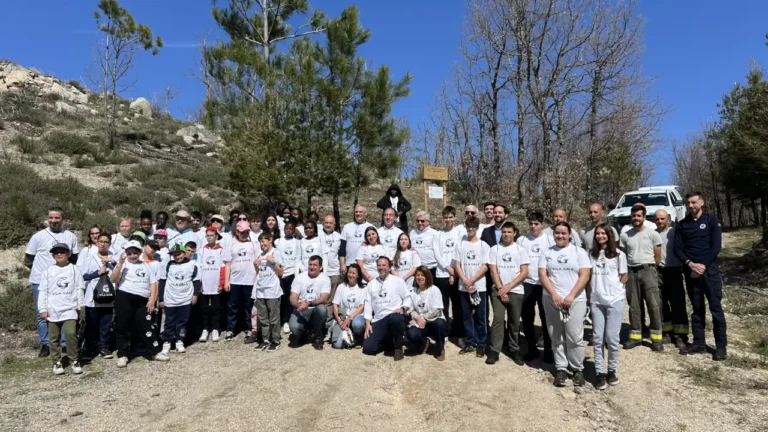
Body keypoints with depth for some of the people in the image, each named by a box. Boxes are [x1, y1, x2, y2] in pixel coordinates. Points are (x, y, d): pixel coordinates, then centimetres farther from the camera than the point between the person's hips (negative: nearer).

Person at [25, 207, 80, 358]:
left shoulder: (70, 236, 3)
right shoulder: (38, 236, -2)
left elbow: (76, 258, 12)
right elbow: (28, 260, 4)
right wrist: (41, 269, 2)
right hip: (41, 282, -1)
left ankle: (65, 344, 16)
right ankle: (45, 345, 18)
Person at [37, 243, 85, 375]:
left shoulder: (74, 270, 2)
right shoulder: (47, 272, 4)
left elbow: (79, 290, 3)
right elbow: (43, 292, 4)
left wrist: (80, 308, 2)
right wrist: (42, 309, -2)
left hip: (69, 309, -2)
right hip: (52, 311, 2)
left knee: (71, 334, -13)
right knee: (54, 338, 8)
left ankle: (74, 360, 0)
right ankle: (57, 362, 21)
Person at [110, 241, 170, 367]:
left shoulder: (146, 266, 13)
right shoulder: (122, 264, 5)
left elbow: (153, 283, 9)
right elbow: (113, 279, -10)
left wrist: (152, 299, -2)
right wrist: (120, 264, -19)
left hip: (142, 301, 2)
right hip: (124, 298, -2)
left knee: (147, 326, 4)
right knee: (123, 327, 4)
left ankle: (154, 352, 10)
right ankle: (123, 354, 15)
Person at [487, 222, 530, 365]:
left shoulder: (521, 250, 3)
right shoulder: (494, 249, 4)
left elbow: (524, 273, -2)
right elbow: (493, 272, 0)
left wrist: (509, 286, -10)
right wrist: (501, 289, -8)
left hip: (516, 290, 0)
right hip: (498, 289, 0)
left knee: (514, 322, 6)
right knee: (498, 319, -8)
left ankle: (515, 350, 18)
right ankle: (494, 351, -3)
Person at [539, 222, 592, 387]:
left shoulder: (579, 252, 2)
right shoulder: (547, 253, 8)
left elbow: (584, 276, -5)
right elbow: (542, 275, 0)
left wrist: (571, 296, -14)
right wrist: (554, 295, -12)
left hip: (575, 300, -2)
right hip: (552, 300, 2)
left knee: (575, 338, -1)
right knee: (557, 338, 7)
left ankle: (578, 369, 15)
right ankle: (561, 369, 16)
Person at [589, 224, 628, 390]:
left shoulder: (618, 254, 0)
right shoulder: (591, 254, 6)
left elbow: (624, 276, 6)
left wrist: (614, 289, -2)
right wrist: (592, 291, 3)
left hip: (615, 301, -2)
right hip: (596, 301, 2)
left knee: (612, 337, 2)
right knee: (598, 338, 4)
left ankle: (612, 370, 19)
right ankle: (599, 372, 11)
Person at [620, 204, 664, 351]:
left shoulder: (653, 234, -1)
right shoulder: (625, 236, 7)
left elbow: (658, 257, 3)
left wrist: (649, 267, 6)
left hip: (648, 271, -3)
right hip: (631, 272, 3)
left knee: (653, 305, -4)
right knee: (634, 306, 8)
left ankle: (656, 338, 5)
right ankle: (635, 336, 16)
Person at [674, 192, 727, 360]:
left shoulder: (711, 220, 2)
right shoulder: (682, 225, 9)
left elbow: (716, 246, -5)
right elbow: (677, 249, 3)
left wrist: (703, 265, -13)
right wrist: (690, 264, -12)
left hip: (709, 269, -3)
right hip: (690, 271, 3)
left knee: (715, 307, -3)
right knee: (696, 308, 8)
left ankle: (721, 346, 3)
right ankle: (699, 343, 14)